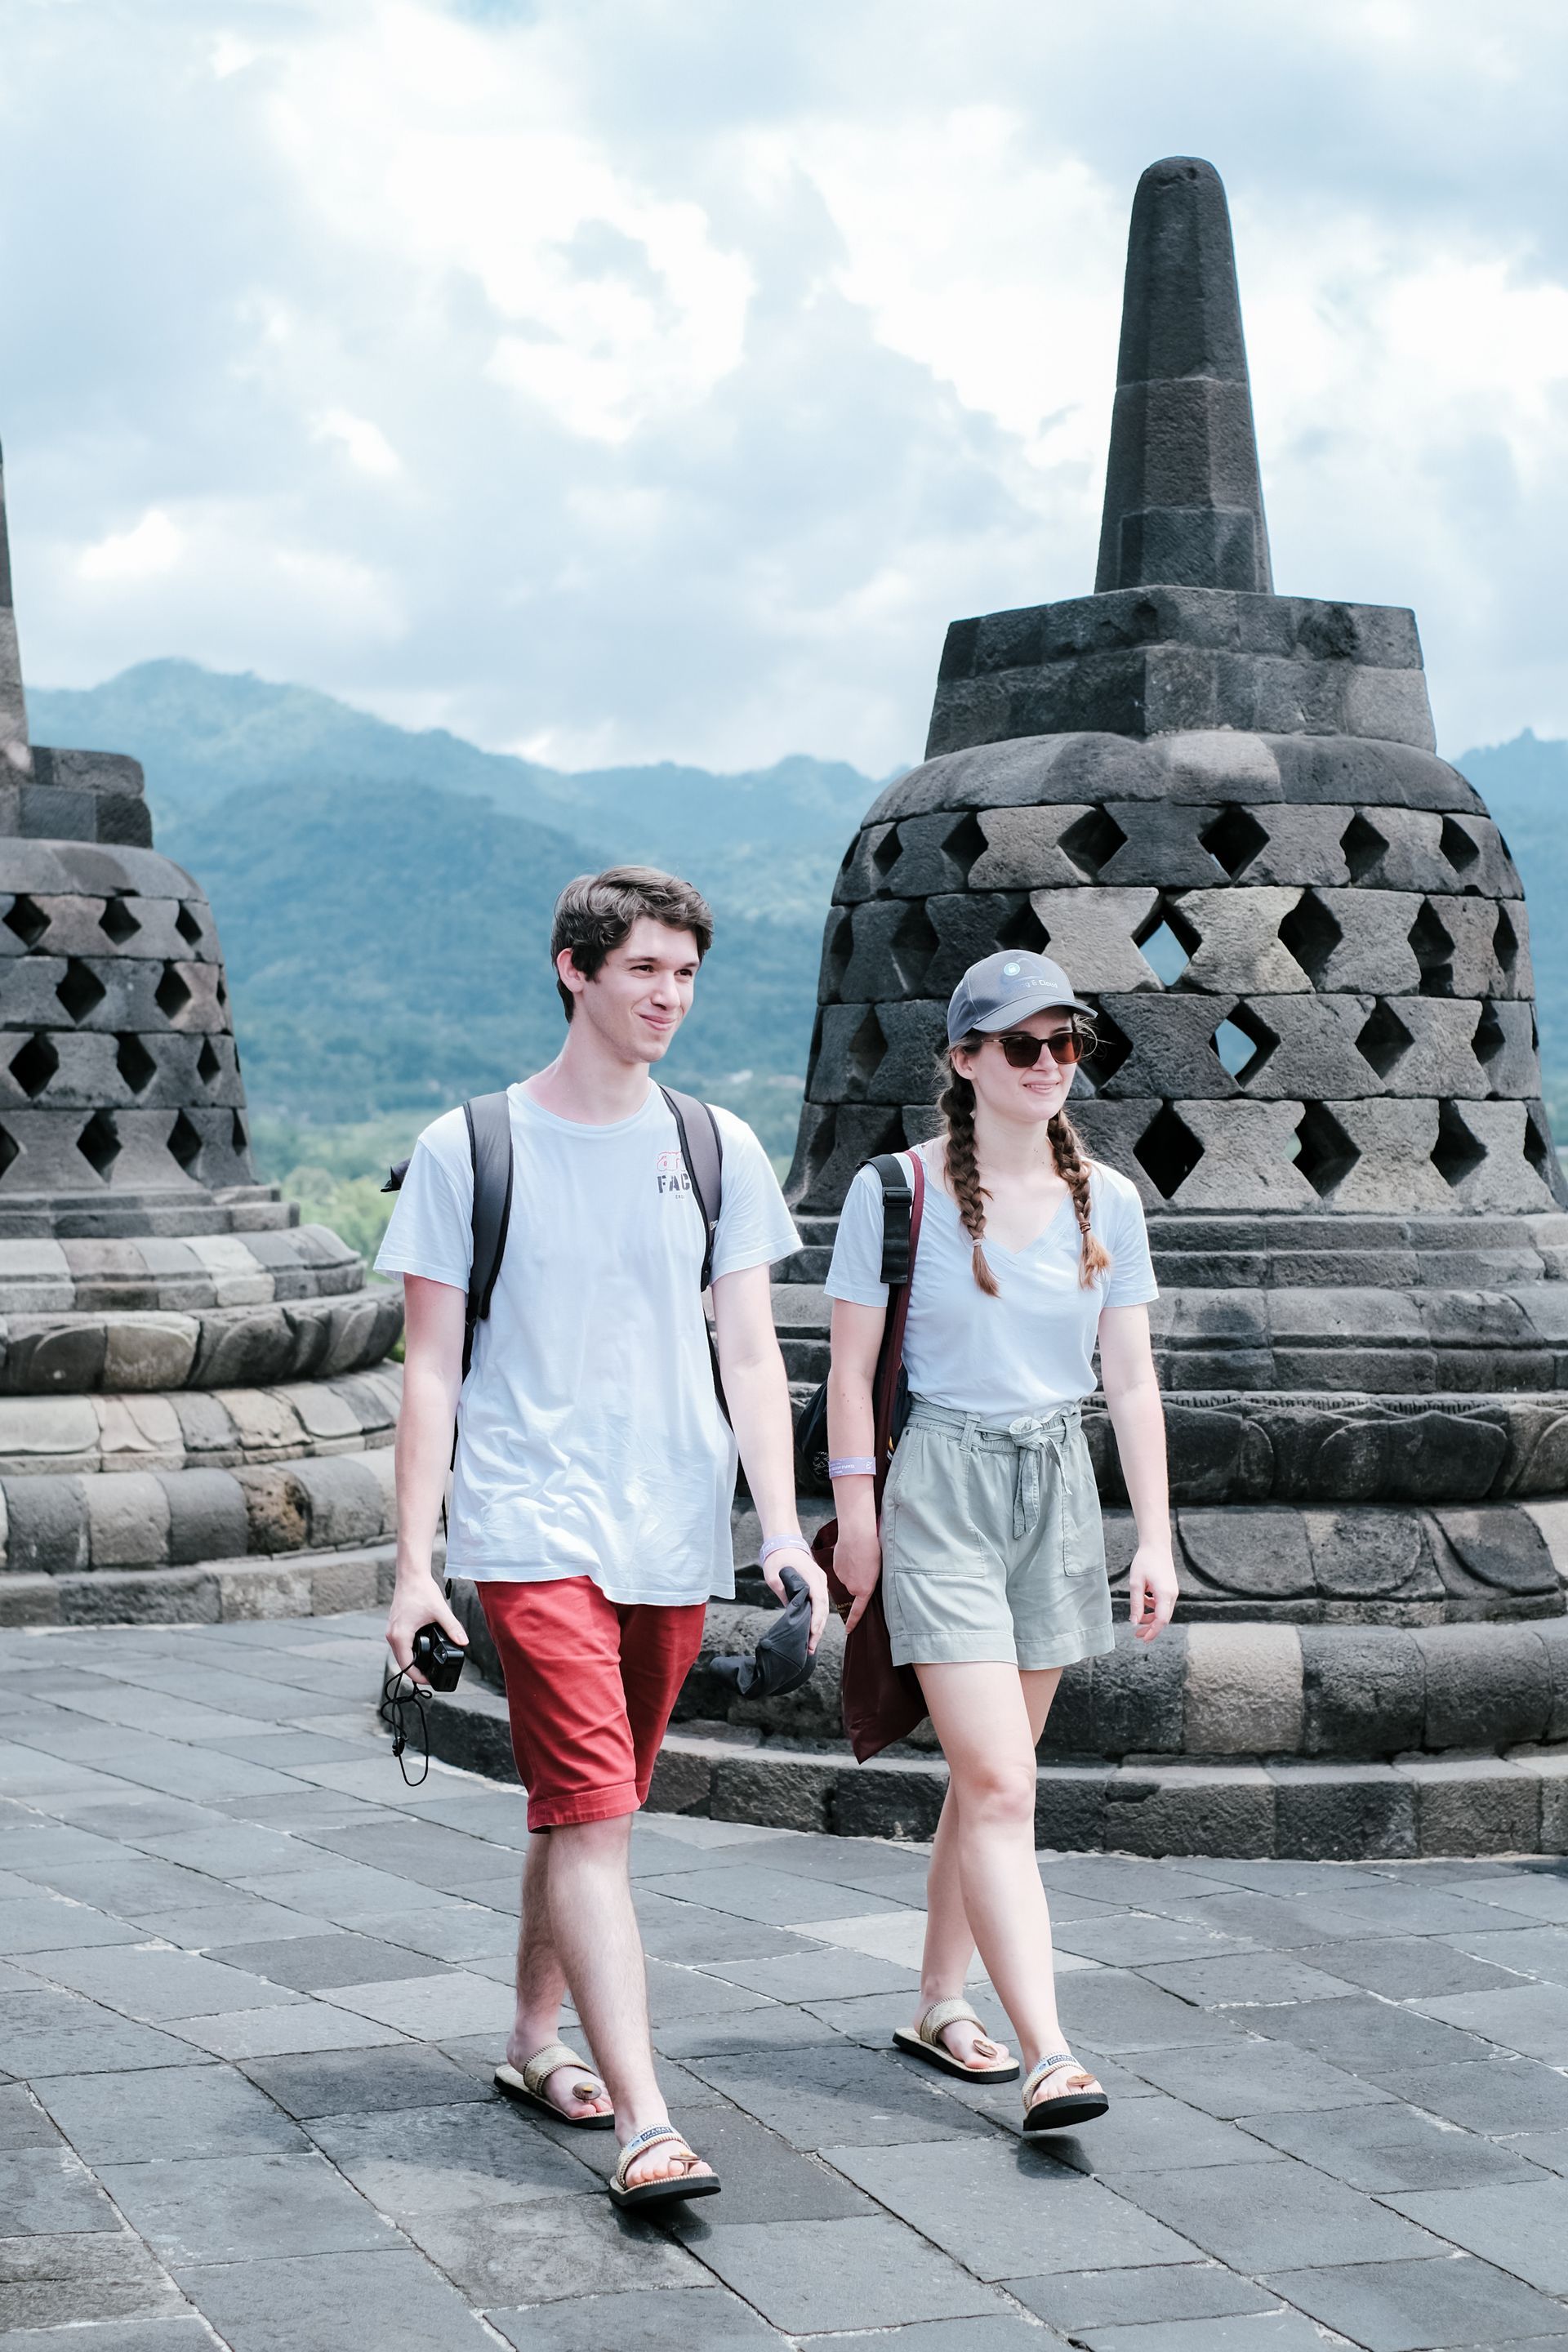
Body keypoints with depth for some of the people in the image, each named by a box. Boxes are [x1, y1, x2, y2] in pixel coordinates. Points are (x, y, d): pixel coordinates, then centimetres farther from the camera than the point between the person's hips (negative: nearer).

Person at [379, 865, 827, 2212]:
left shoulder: (717, 1151, 9)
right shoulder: (469, 1151, 1)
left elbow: (750, 1355, 8)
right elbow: (431, 1371, 1)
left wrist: (784, 1530, -4)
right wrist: (414, 1567, -4)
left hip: (675, 1537, 4)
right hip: (531, 1530, -4)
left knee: (590, 1808, 13)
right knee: (590, 1815, -12)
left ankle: (536, 2045, 31)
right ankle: (644, 2123, -16)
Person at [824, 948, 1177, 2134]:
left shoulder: (1105, 1200, 6)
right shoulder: (896, 1191, -5)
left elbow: (1131, 1378, 7)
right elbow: (851, 1368, -1)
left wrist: (1156, 1538, 4)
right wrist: (855, 1518, -3)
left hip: (1058, 1488, 5)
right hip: (941, 1486, -4)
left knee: (992, 1776, 11)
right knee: (999, 1785, -12)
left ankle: (940, 2004, 26)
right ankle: (1047, 2054, -15)